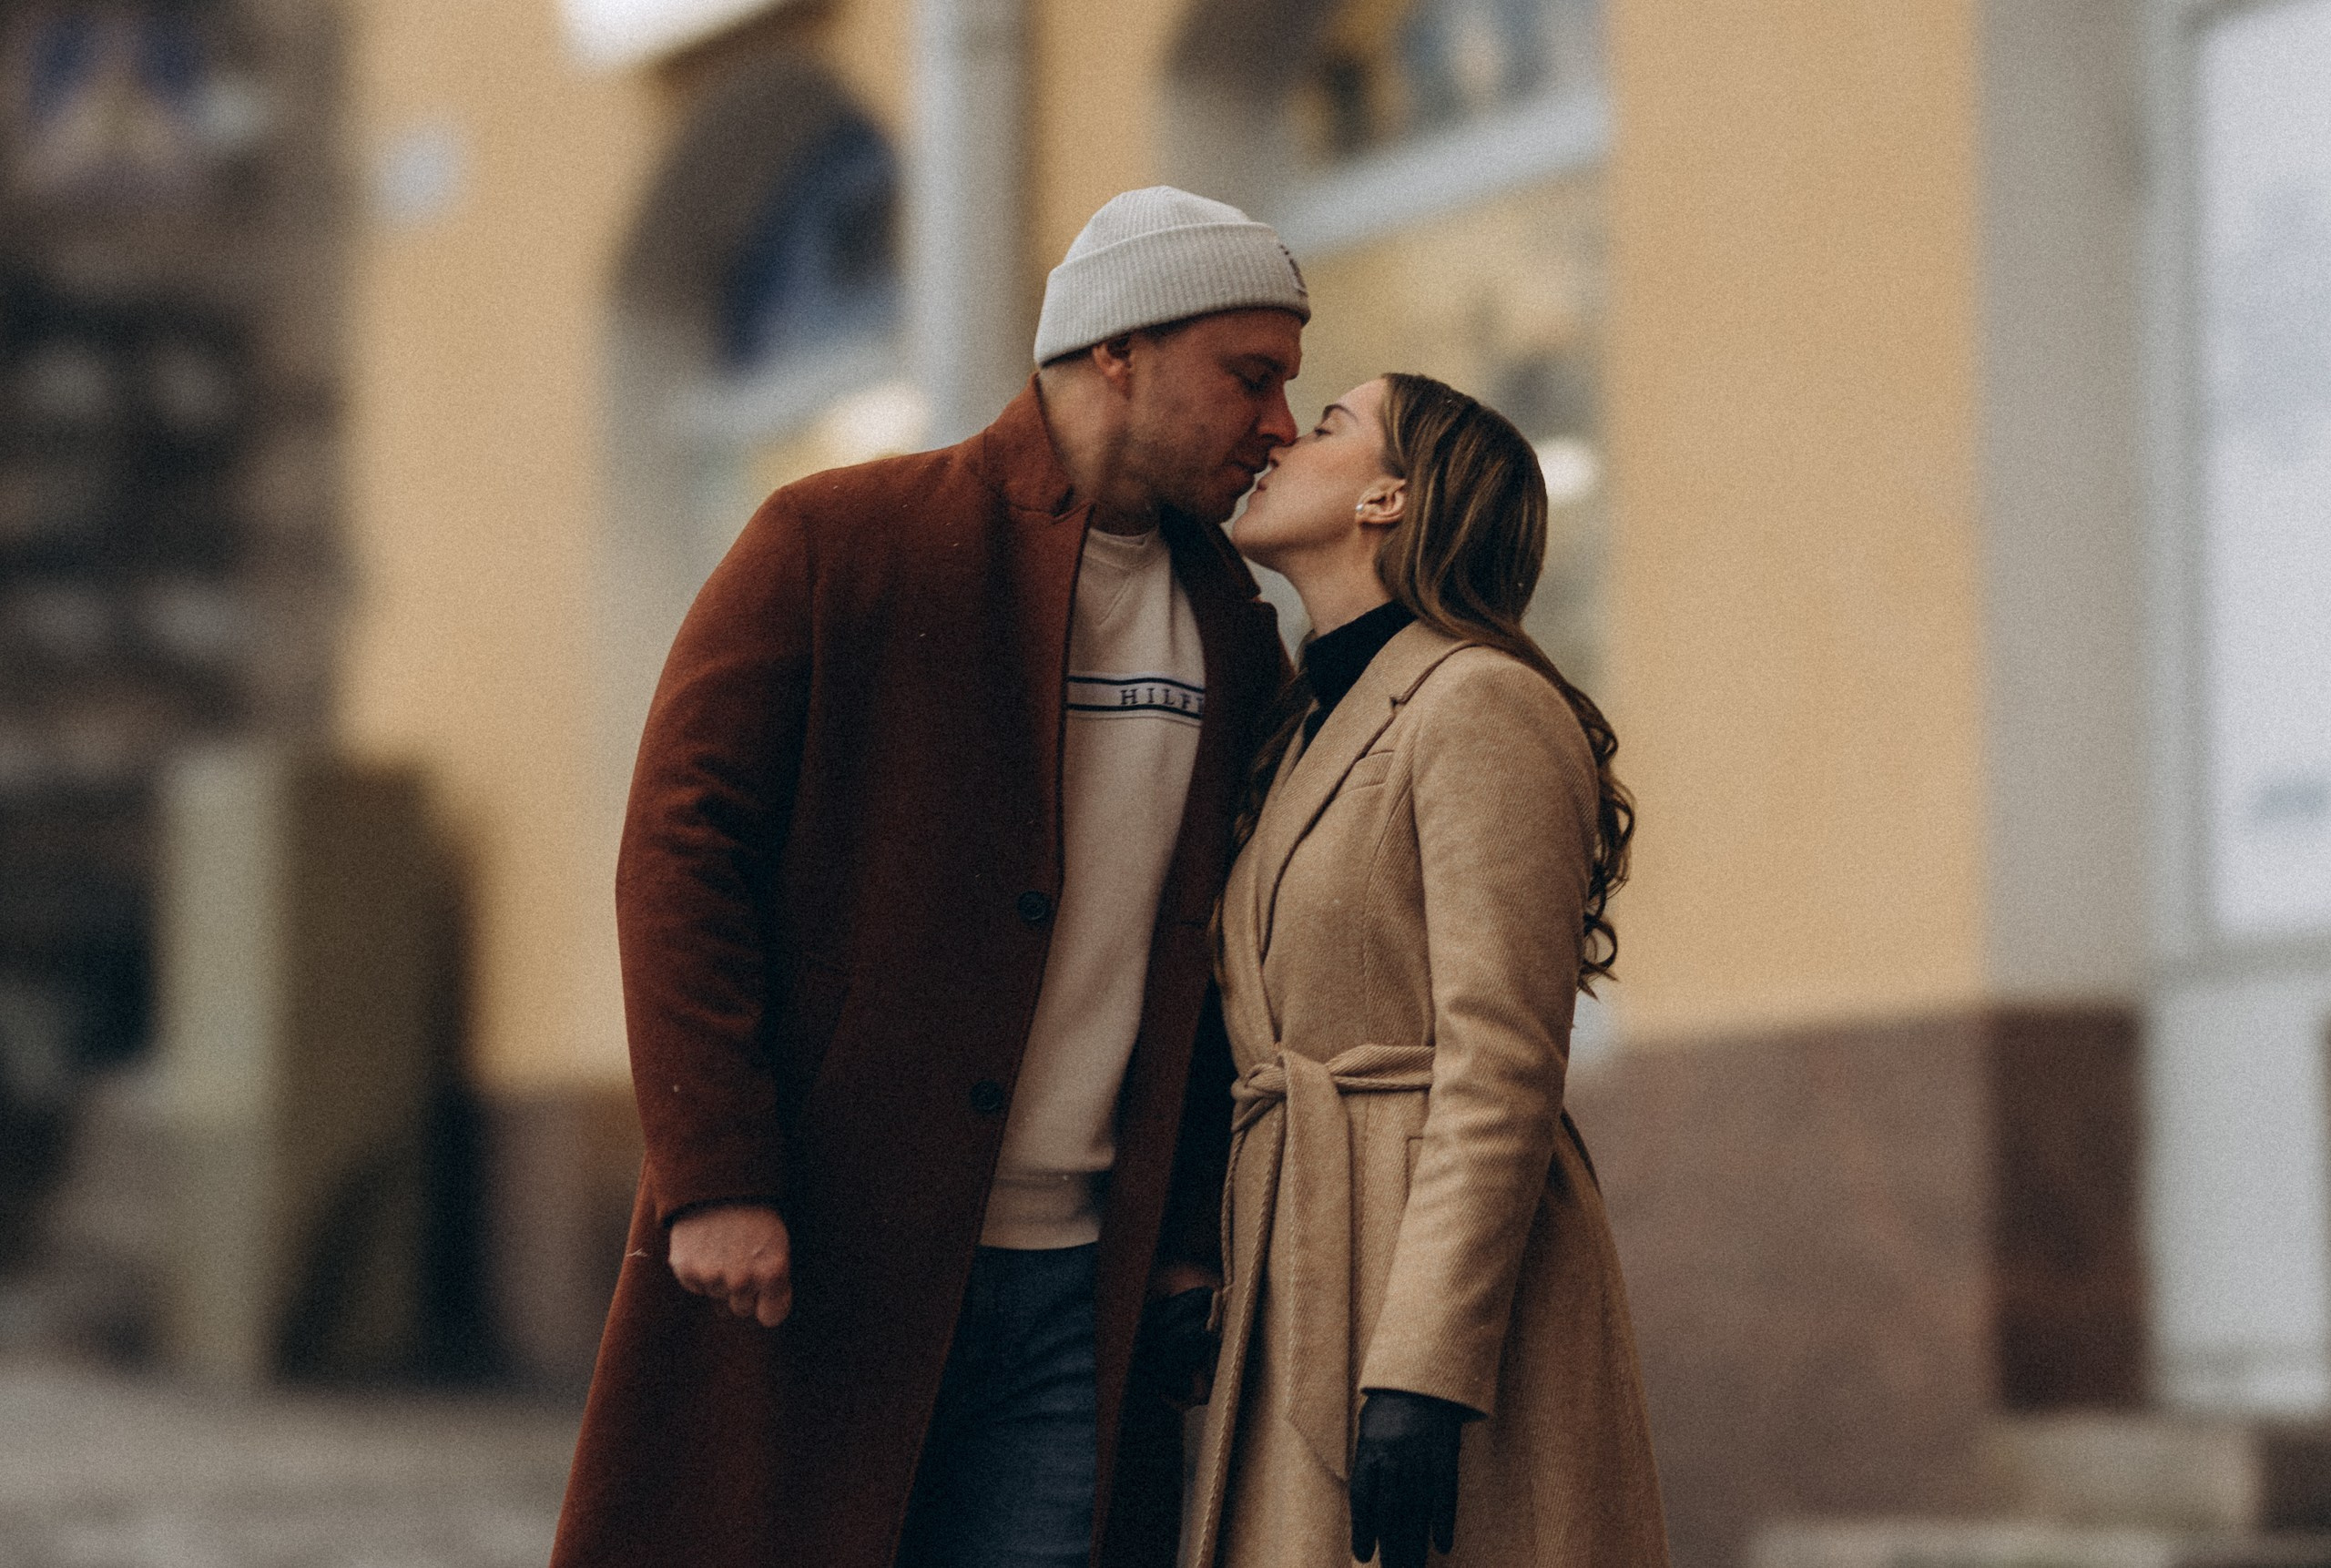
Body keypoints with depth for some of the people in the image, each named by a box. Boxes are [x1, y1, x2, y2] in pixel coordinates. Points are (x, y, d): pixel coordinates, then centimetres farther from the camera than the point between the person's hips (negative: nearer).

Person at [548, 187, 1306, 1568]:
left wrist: (1192, 1236, 10)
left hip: (1077, 1293, 4)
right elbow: (678, 852, -7)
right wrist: (714, 1181, -14)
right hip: (807, 1262, -4)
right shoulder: (834, 545, -2)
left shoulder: (1232, 632, 13)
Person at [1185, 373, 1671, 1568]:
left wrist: (1424, 1375, -21)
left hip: (1449, 1288, -8)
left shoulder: (1483, 706, -8)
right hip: (1312, 1289, 9)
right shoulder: (1320, 729, 20)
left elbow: (1501, 1070, -16)